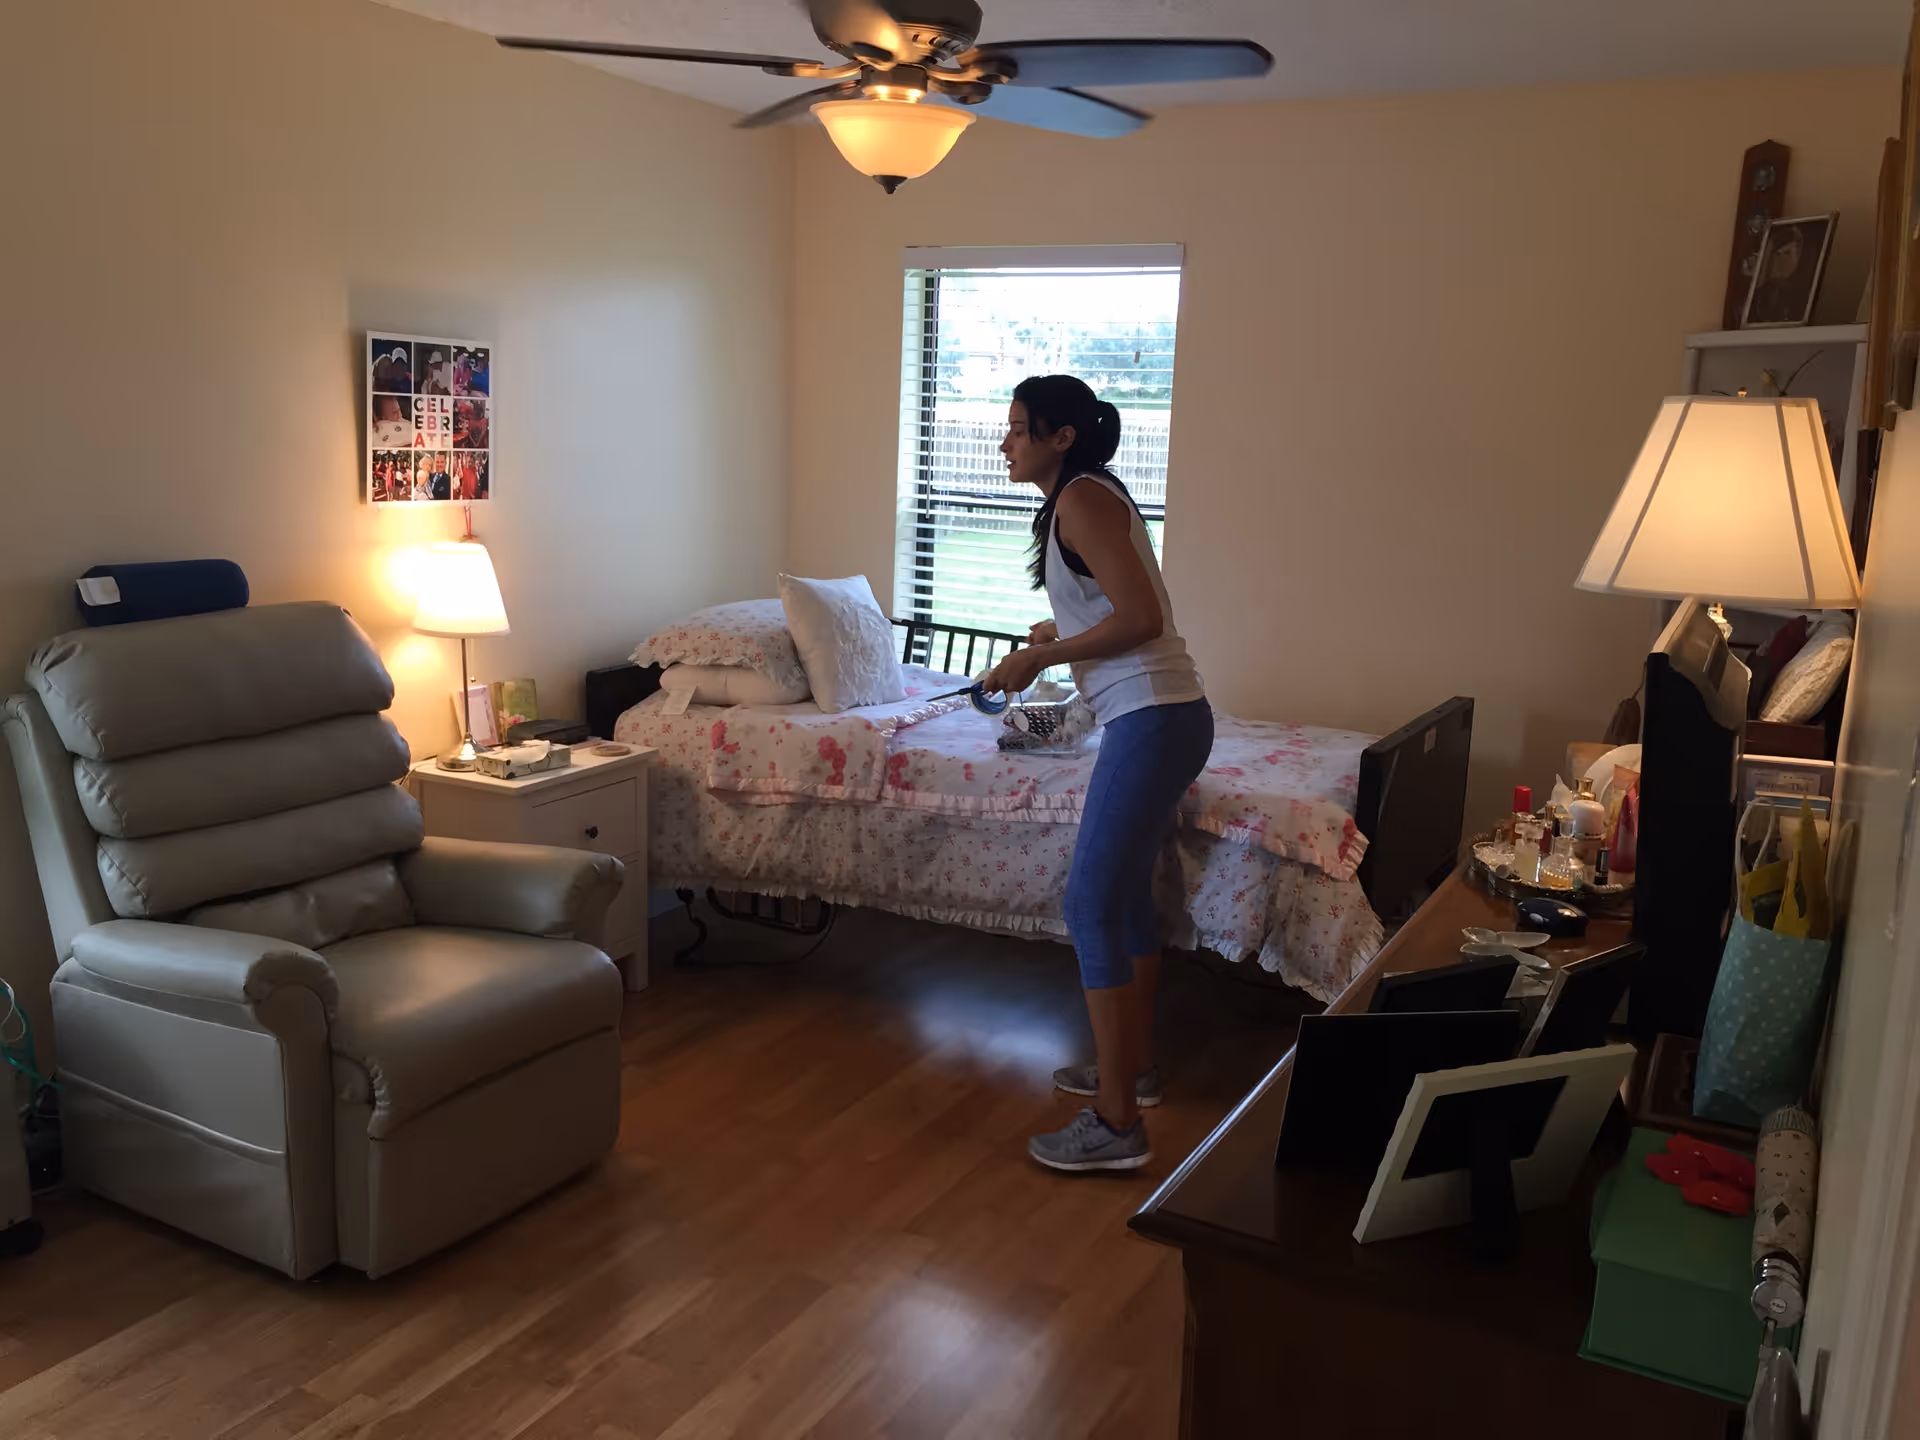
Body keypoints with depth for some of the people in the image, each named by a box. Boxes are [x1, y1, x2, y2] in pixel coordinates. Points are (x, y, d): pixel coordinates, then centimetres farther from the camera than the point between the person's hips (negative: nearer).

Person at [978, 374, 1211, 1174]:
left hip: (1152, 720, -10)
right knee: (1124, 891, 19)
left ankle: (1117, 1125, -3)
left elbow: (1141, 616, -21)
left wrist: (1041, 657, -14)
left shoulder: (1081, 499, -13)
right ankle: (1134, 1065, 35)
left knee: (1091, 905, -8)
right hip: (1156, 717, 10)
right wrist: (1059, 634, 20)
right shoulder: (1087, 499, 17)